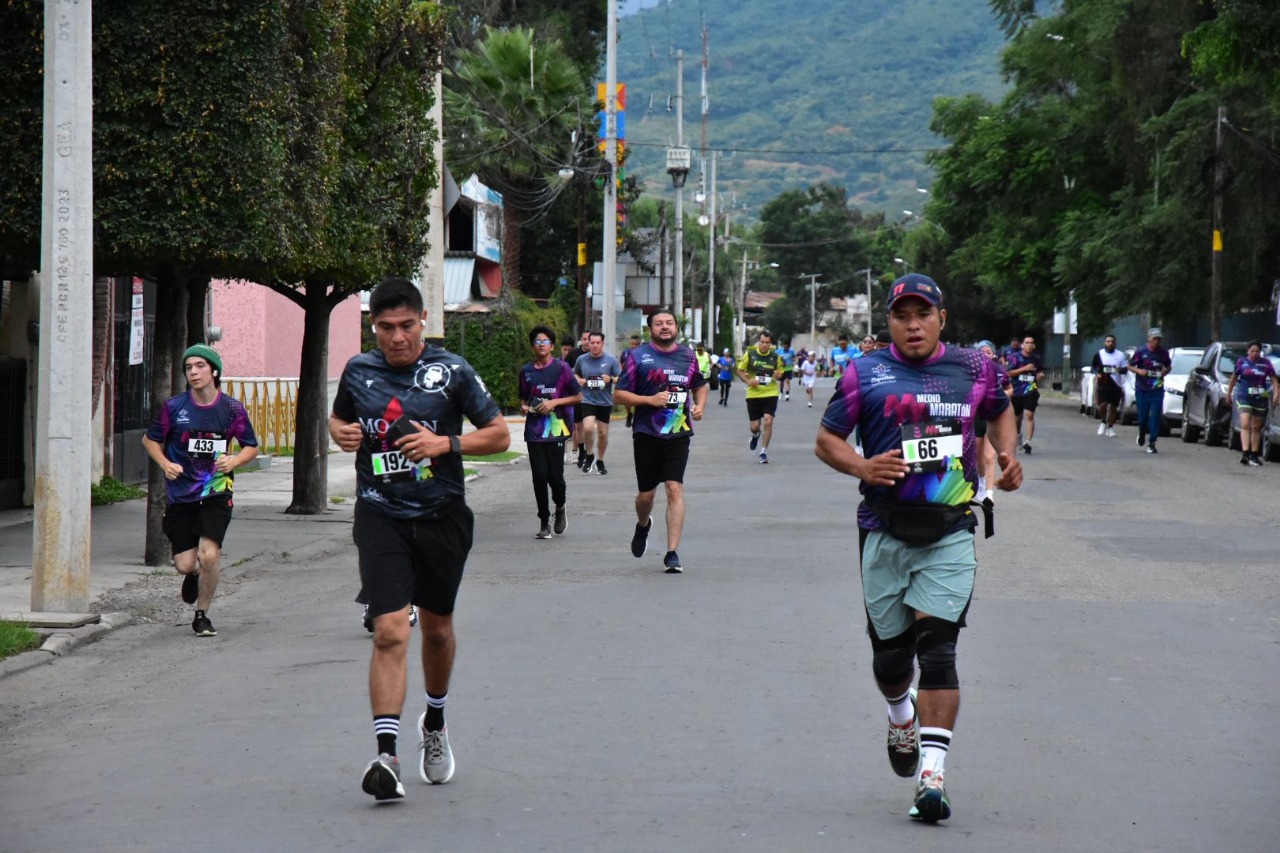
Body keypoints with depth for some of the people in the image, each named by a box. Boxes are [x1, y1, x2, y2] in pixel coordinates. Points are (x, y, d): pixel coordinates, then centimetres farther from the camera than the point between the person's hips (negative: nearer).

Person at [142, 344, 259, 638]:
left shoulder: (232, 409, -2)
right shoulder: (174, 407, -3)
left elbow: (251, 446, 10)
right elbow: (150, 439, 11)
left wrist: (234, 461, -11)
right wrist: (165, 464, -7)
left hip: (216, 493, -1)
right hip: (180, 495, 1)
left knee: (208, 555, -16)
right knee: (184, 564, 0)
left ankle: (202, 615, 7)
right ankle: (197, 574, 40)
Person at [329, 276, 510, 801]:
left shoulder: (451, 372, -4)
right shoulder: (358, 371, 3)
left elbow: (499, 434, 1)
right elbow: (338, 418, 22)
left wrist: (446, 444, -15)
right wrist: (341, 434, -2)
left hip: (442, 516, 0)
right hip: (381, 517, 0)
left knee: (437, 629, 16)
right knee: (389, 631, -15)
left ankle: (434, 724, 42)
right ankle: (386, 755, -19)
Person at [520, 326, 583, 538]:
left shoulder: (561, 368, 0)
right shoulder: (526, 371, 11)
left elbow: (578, 396, 2)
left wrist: (554, 402, -9)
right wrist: (524, 407, 2)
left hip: (556, 429, -3)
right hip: (534, 431, 3)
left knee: (555, 476, -6)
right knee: (539, 477, -2)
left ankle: (560, 508, 25)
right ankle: (544, 523, 8)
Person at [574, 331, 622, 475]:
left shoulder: (611, 360, -4)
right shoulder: (582, 360, 1)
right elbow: (575, 374, 19)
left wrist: (611, 379, -21)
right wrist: (578, 380, -4)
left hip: (605, 402, 1)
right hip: (588, 400, -1)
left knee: (603, 433, 9)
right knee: (588, 428, -21)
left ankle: (600, 461, 29)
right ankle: (589, 455, 3)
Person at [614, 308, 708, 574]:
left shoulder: (687, 356, 10)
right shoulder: (638, 356, 0)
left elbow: (700, 386, 25)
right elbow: (619, 394, -1)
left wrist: (699, 406, 4)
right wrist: (650, 399, -14)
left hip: (678, 434, 1)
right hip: (647, 434, -1)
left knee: (675, 489, -12)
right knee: (646, 493, 9)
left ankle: (672, 553, -11)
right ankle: (643, 525, 45)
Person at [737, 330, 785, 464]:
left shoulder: (775, 357, 2)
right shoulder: (750, 354, -2)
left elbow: (780, 371, 16)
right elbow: (740, 370, 6)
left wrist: (778, 375, -9)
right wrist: (748, 381, -12)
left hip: (770, 394, 0)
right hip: (753, 394, 0)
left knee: (768, 421, -14)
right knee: (755, 426, 4)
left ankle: (764, 452, -1)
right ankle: (755, 436, 44)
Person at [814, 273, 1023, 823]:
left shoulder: (973, 369, 5)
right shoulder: (865, 374, 1)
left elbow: (1000, 411, 25)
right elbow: (826, 440, 5)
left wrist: (1007, 453, 5)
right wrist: (863, 468, -14)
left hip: (951, 534, -1)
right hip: (885, 532, 1)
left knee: (936, 646, -14)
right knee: (890, 651, 10)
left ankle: (932, 775, -16)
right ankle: (901, 717, 45)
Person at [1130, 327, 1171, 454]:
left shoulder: (1163, 353, 4)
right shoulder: (1141, 352, -4)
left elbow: (1168, 366, 19)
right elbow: (1130, 366, 4)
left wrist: (1165, 371, -2)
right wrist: (1138, 370, -15)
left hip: (1157, 388, 1)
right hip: (1142, 390, -1)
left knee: (1155, 416, -8)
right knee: (1143, 415, 5)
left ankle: (1151, 443, -4)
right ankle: (1142, 434, 37)